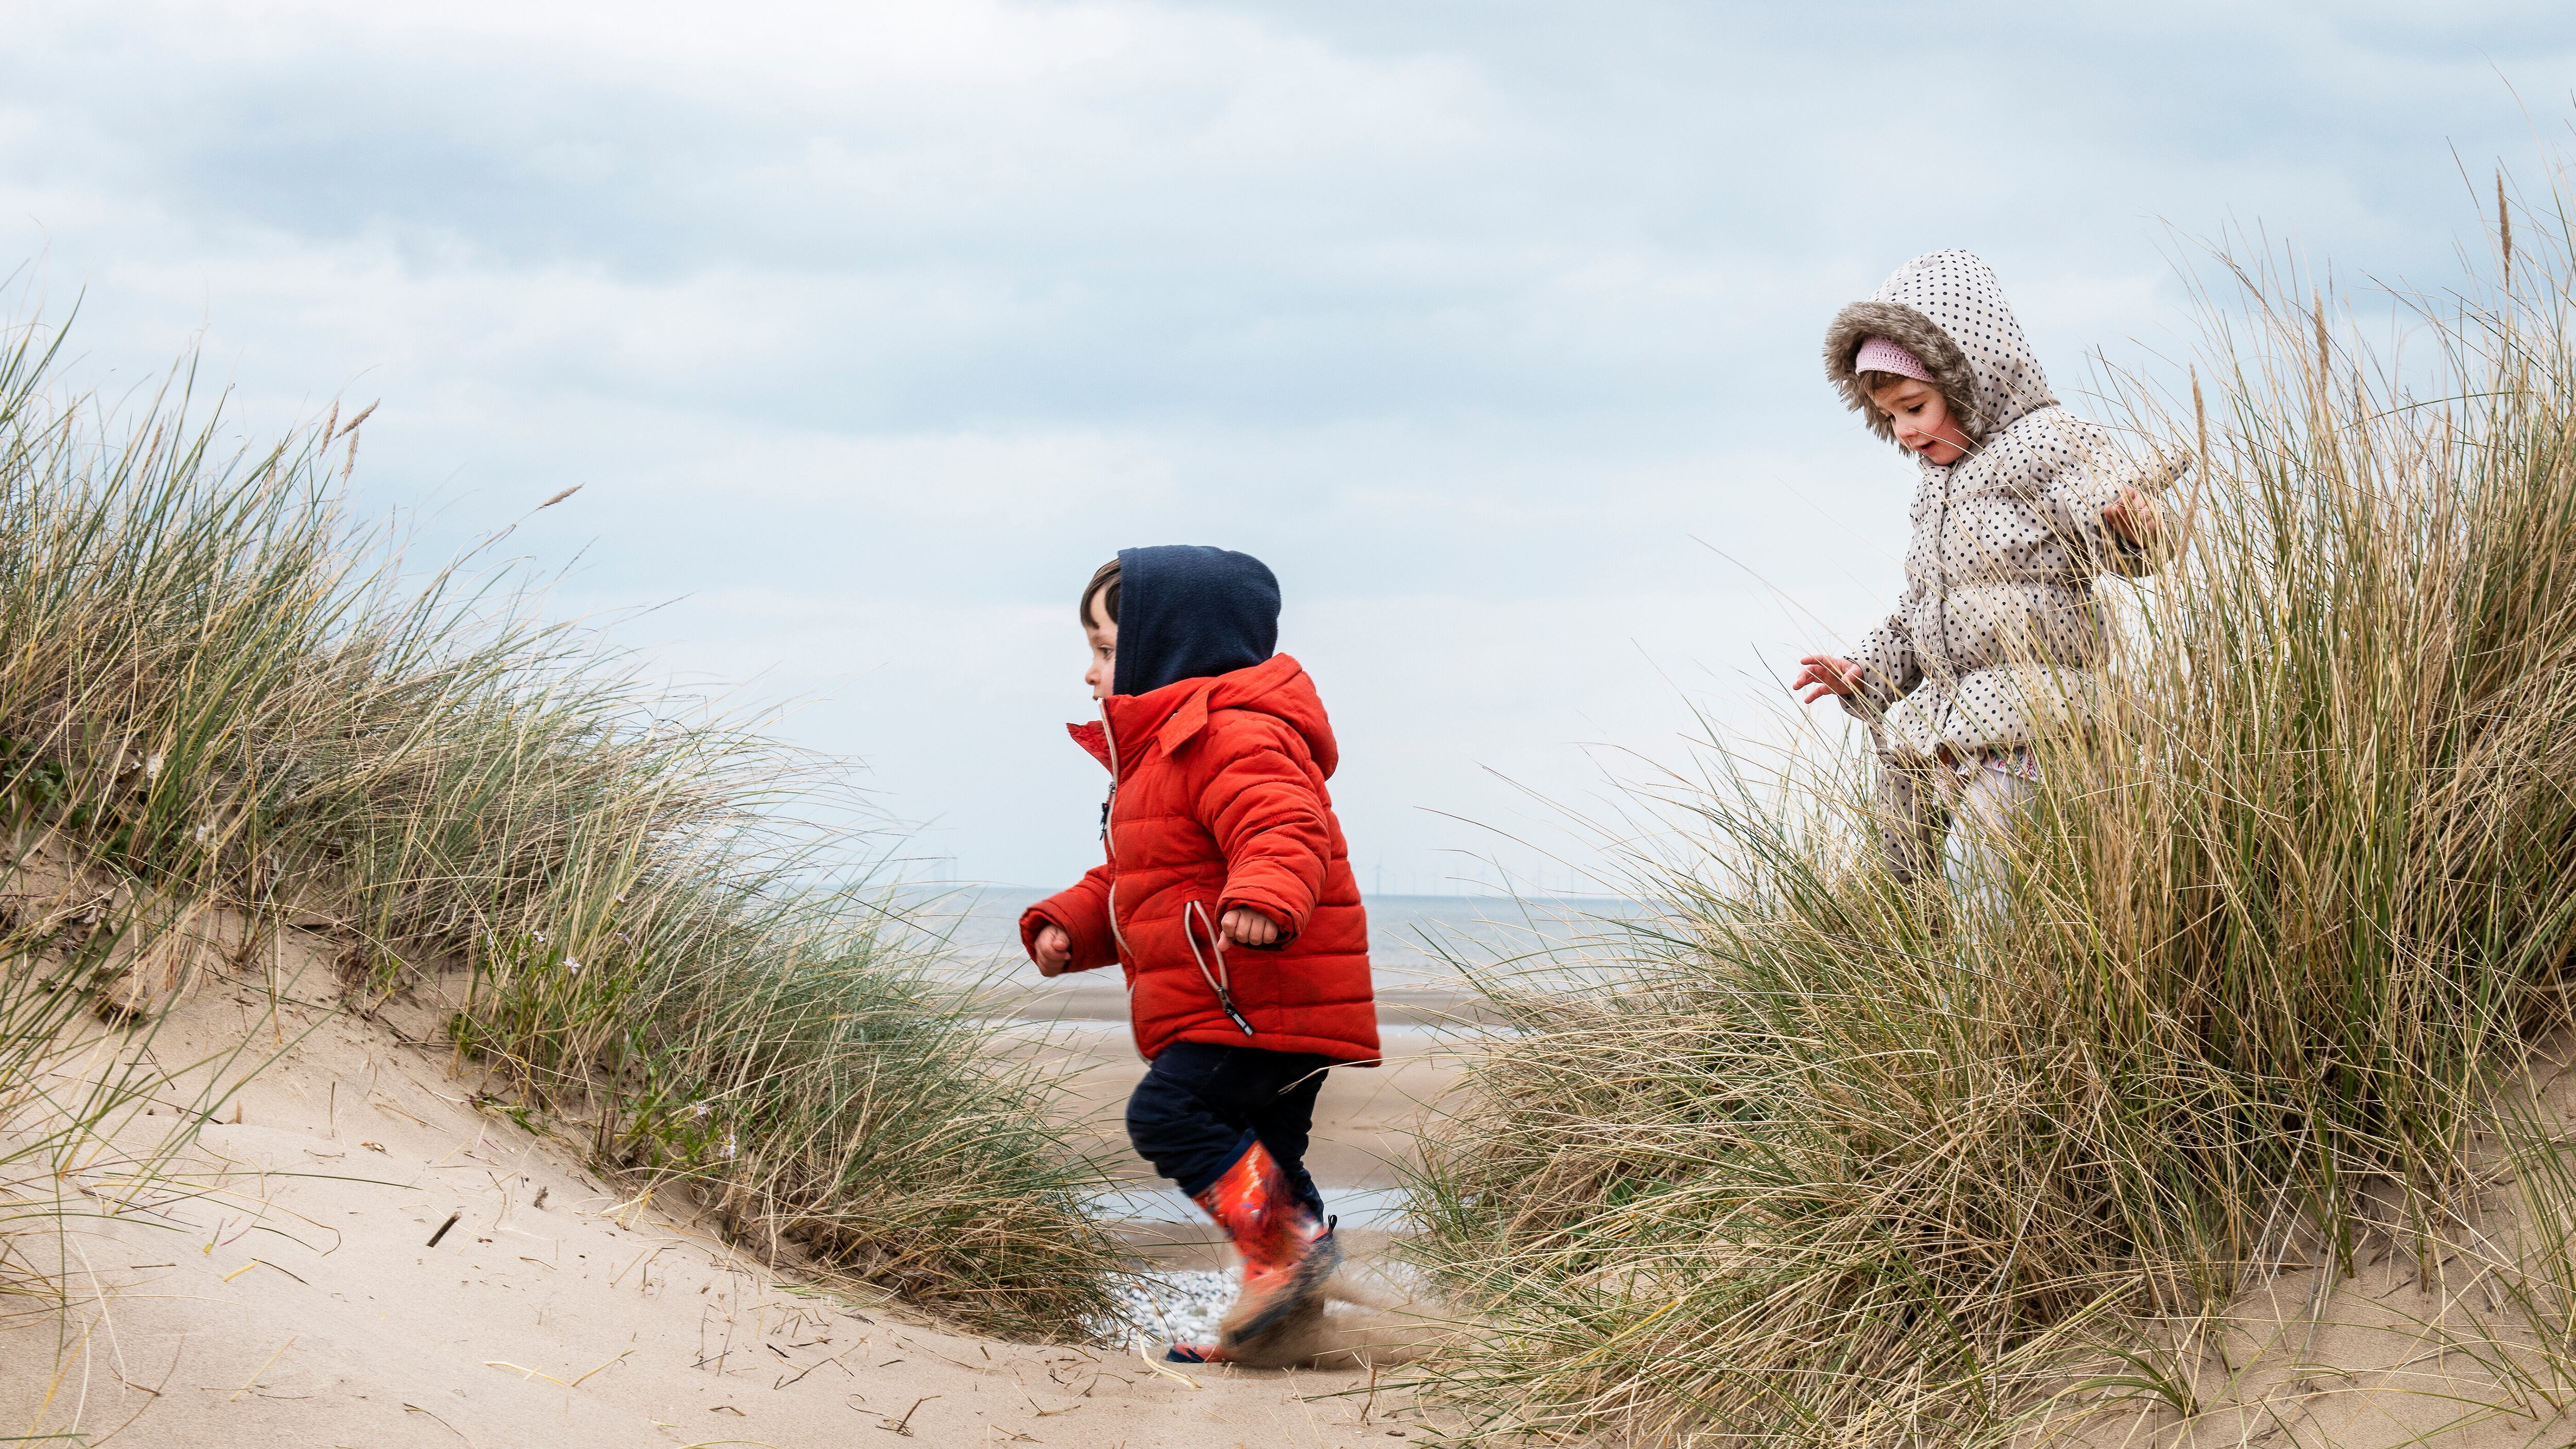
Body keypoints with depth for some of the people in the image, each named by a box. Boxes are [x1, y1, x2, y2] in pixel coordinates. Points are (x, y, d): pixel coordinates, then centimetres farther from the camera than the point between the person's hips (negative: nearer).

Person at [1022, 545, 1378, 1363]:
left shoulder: (1234, 738, -14)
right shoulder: (1158, 751, 23)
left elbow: (1284, 830, -32)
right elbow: (1122, 884, 27)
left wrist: (1264, 898, -51)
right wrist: (1069, 926, 9)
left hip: (1260, 1002, -11)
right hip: (1236, 1012, 11)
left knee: (1168, 1112, -20)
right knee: (1255, 1153, 14)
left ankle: (1293, 1247, -19)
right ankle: (1283, 1304, 20)